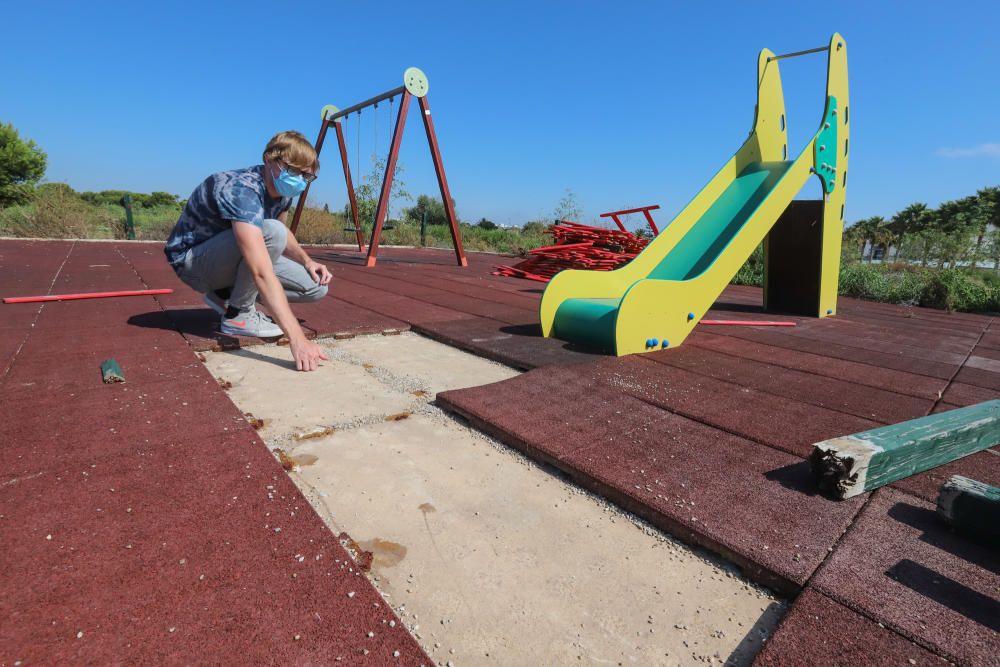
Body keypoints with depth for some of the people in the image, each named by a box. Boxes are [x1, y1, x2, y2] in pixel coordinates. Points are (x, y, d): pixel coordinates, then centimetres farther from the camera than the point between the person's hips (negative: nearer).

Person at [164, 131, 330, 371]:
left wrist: (306, 261, -8)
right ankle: (238, 315, -15)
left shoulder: (282, 190, -8)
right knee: (272, 233, -34)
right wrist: (297, 340, -53)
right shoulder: (242, 190, -33)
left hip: (227, 259, 8)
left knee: (316, 286, -9)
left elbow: (284, 236, 14)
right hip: (192, 258, -7)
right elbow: (262, 273, -46)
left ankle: (226, 295, 6)